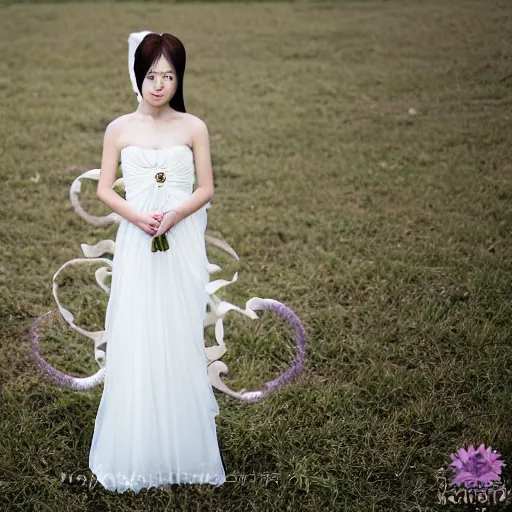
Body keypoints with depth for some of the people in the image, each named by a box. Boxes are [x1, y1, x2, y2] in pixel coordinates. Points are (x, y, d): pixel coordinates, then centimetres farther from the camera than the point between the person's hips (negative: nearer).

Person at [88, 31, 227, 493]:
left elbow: (206, 189, 2)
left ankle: (183, 448, 18)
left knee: (181, 342, 3)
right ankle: (136, 451, 15)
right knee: (135, 343, 1)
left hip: (183, 245, 0)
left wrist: (174, 215, -15)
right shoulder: (119, 129, 3)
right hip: (136, 245, 0)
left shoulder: (194, 127, 2)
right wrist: (136, 216, -13)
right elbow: (104, 189, 5)